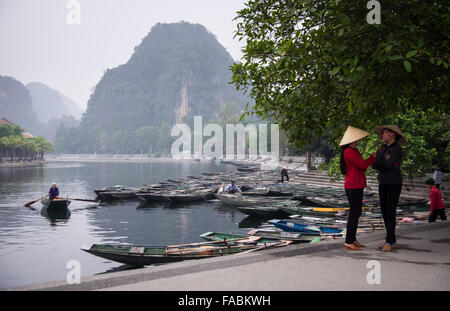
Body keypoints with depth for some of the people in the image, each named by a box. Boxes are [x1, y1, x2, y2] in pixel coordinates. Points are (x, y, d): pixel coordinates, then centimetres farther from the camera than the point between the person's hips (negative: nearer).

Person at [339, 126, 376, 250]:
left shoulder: (353, 151, 16)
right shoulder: (349, 151, -16)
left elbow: (360, 167, 17)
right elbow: (363, 164, -17)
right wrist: (373, 157, -2)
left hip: (357, 185, 10)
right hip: (353, 186, -10)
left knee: (357, 212, 14)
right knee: (354, 213, -7)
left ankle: (352, 239, 21)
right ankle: (348, 242, -2)